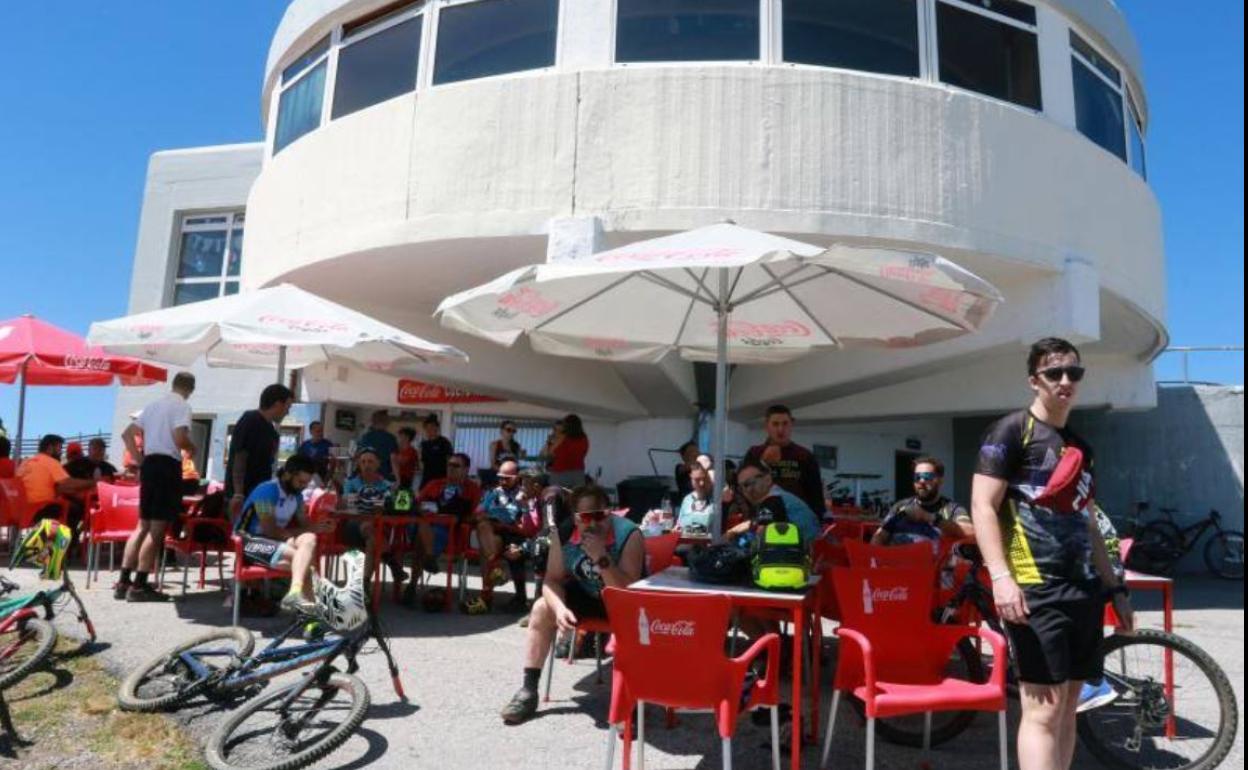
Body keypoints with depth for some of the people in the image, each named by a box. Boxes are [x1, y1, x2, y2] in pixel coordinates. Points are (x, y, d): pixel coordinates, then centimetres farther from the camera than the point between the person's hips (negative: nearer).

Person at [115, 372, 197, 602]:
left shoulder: (154, 404, 16)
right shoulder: (182, 406, -7)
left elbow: (127, 434, 17)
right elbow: (180, 439, -20)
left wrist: (139, 459, 16)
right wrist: (192, 448, 0)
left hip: (149, 464, 8)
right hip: (168, 465, -8)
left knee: (144, 526, 15)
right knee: (158, 529, -5)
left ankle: (123, 582, 15)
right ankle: (139, 586, -5)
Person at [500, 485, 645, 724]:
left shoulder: (629, 535, -30)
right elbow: (553, 579, -13)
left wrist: (602, 558, -44)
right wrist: (560, 607, -33)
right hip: (586, 592, 5)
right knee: (542, 608, -13)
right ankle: (528, 690, -3)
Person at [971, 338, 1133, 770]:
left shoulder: (1080, 446, 19)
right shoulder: (1012, 431, -4)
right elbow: (982, 508, -12)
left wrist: (1114, 588, 21)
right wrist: (1000, 576, -23)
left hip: (1083, 588, 8)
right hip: (1035, 588, -8)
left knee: (1068, 708, 11)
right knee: (1043, 709, -9)